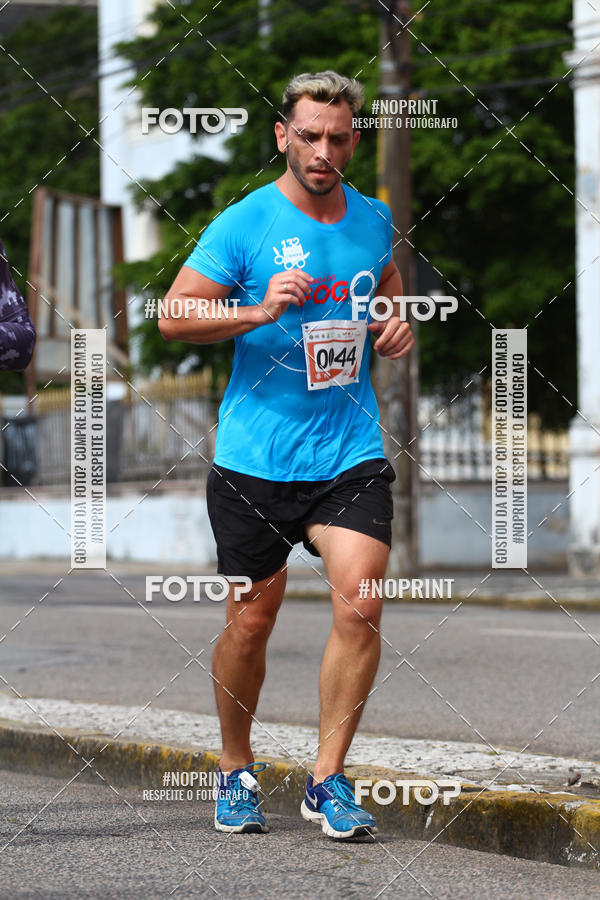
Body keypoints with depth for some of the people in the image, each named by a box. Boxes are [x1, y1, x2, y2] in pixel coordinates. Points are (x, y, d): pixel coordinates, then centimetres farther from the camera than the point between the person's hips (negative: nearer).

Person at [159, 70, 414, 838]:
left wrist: (396, 324, 7)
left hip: (350, 450, 3)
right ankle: (235, 770, 28)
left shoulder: (374, 219, 8)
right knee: (251, 623, 6)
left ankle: (327, 778, -2)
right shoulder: (243, 225, -6)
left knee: (359, 606, -14)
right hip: (255, 457, -2)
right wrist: (259, 311, -21)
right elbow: (172, 317, -7)